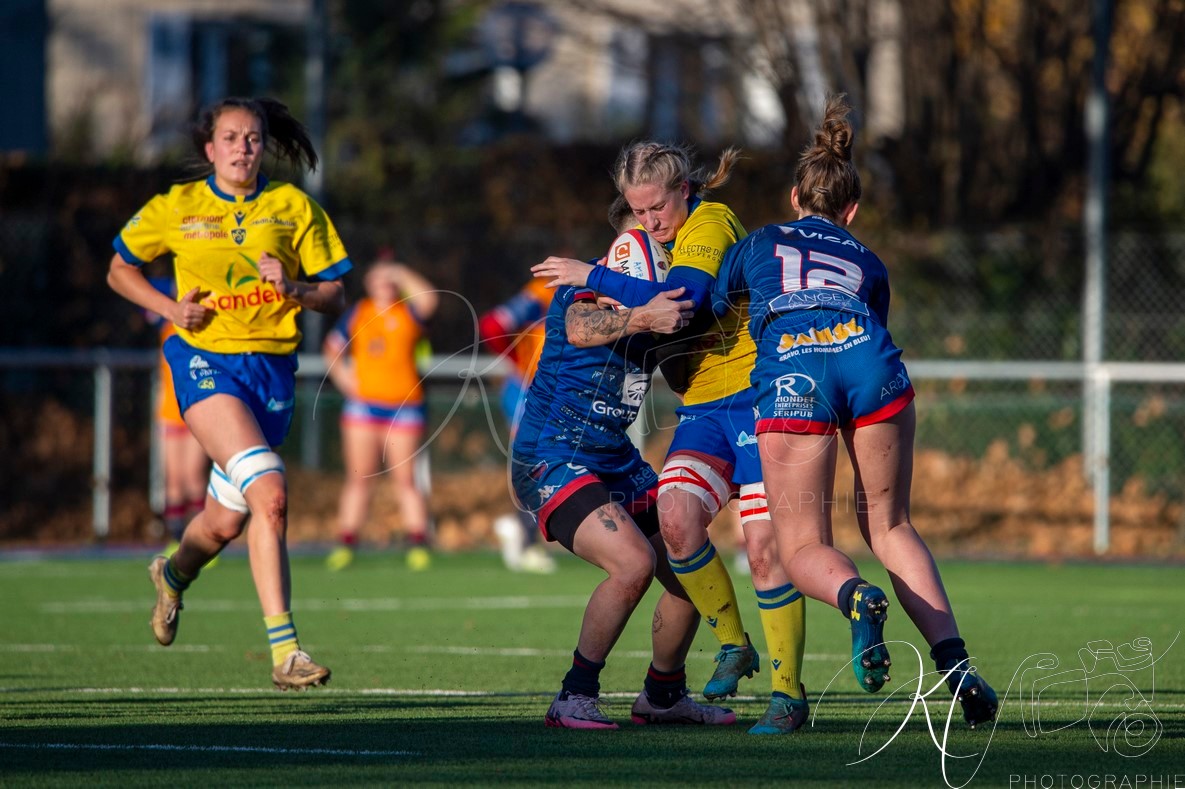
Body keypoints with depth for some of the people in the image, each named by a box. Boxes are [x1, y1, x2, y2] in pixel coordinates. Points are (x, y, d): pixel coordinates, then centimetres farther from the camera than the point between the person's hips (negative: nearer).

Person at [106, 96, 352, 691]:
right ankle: (285, 650, -28)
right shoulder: (177, 209, 3)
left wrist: (293, 288, -14)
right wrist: (171, 308, -2)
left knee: (225, 521, 10)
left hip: (271, 367, 3)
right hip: (206, 361, -3)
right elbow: (120, 270, 15)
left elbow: (334, 296, 8)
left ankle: (174, 575, 48)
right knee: (270, 493, -25)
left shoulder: (293, 208, 6)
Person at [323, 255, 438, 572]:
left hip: (404, 406, -2)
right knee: (359, 477, 1)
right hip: (362, 403, 2)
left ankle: (418, 544, 2)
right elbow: (332, 348, 18)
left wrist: (402, 274, -19)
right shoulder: (357, 314, 9)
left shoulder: (408, 313, 1)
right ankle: (345, 543, 1)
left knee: (405, 479, -2)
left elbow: (429, 300, -21)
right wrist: (343, 376, 4)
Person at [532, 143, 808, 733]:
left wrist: (594, 278, -23)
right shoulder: (650, 237, 13)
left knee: (763, 546, -11)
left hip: (754, 395, -7)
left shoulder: (711, 222, -12)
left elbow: (680, 299, -29)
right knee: (676, 515, -19)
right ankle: (732, 645, -1)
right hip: (701, 408, 7)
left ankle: (789, 692, -2)